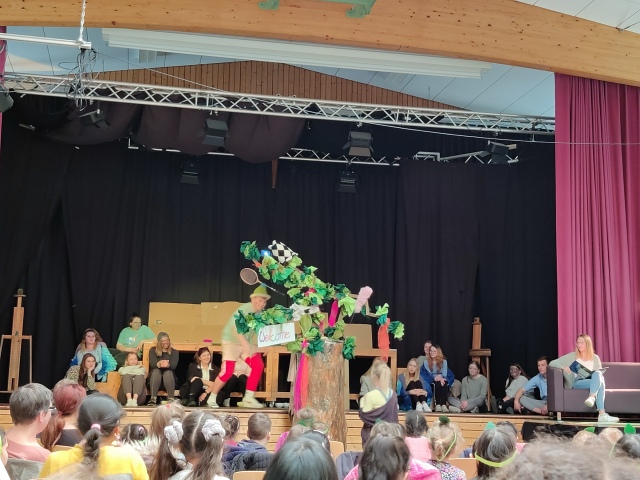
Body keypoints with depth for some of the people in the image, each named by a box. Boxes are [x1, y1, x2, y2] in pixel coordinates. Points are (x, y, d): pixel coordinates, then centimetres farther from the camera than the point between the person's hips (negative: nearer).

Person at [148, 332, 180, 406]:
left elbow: (174, 365, -11)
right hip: (155, 378, 0)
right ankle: (153, 399, -38)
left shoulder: (174, 352, 8)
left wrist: (167, 364, -36)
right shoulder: (153, 351, 8)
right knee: (156, 371, -30)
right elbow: (153, 364, -11)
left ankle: (171, 399, -36)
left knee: (168, 372, -31)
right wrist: (160, 364, -35)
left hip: (169, 379, 0)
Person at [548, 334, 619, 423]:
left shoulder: (595, 358, 16)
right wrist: (564, 367, -15)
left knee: (597, 374, -34)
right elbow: (552, 363, 5)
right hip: (577, 383, -2)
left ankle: (592, 397, -54)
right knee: (599, 383, -33)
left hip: (592, 382, 2)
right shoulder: (572, 356, 10)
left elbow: (600, 374, 14)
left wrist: (597, 376, -11)